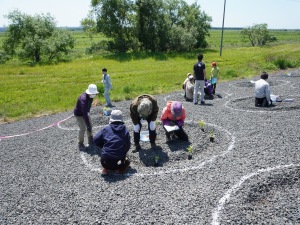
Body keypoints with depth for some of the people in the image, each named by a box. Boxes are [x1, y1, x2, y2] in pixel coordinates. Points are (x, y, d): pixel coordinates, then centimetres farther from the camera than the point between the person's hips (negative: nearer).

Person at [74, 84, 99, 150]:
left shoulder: (90, 96, -13)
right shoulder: (83, 99, -39)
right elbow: (84, 113, -43)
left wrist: (88, 112, 21)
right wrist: (88, 125, -44)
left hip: (86, 113, 8)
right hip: (79, 114, -8)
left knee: (90, 126, 11)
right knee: (83, 129, -13)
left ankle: (91, 141, 28)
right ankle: (80, 144, 5)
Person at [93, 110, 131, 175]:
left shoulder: (106, 128, 1)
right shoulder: (125, 130, 3)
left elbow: (96, 140, 5)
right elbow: (128, 146, 5)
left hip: (106, 162, -1)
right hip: (118, 162, 1)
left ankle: (106, 169, 20)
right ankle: (121, 167, 9)